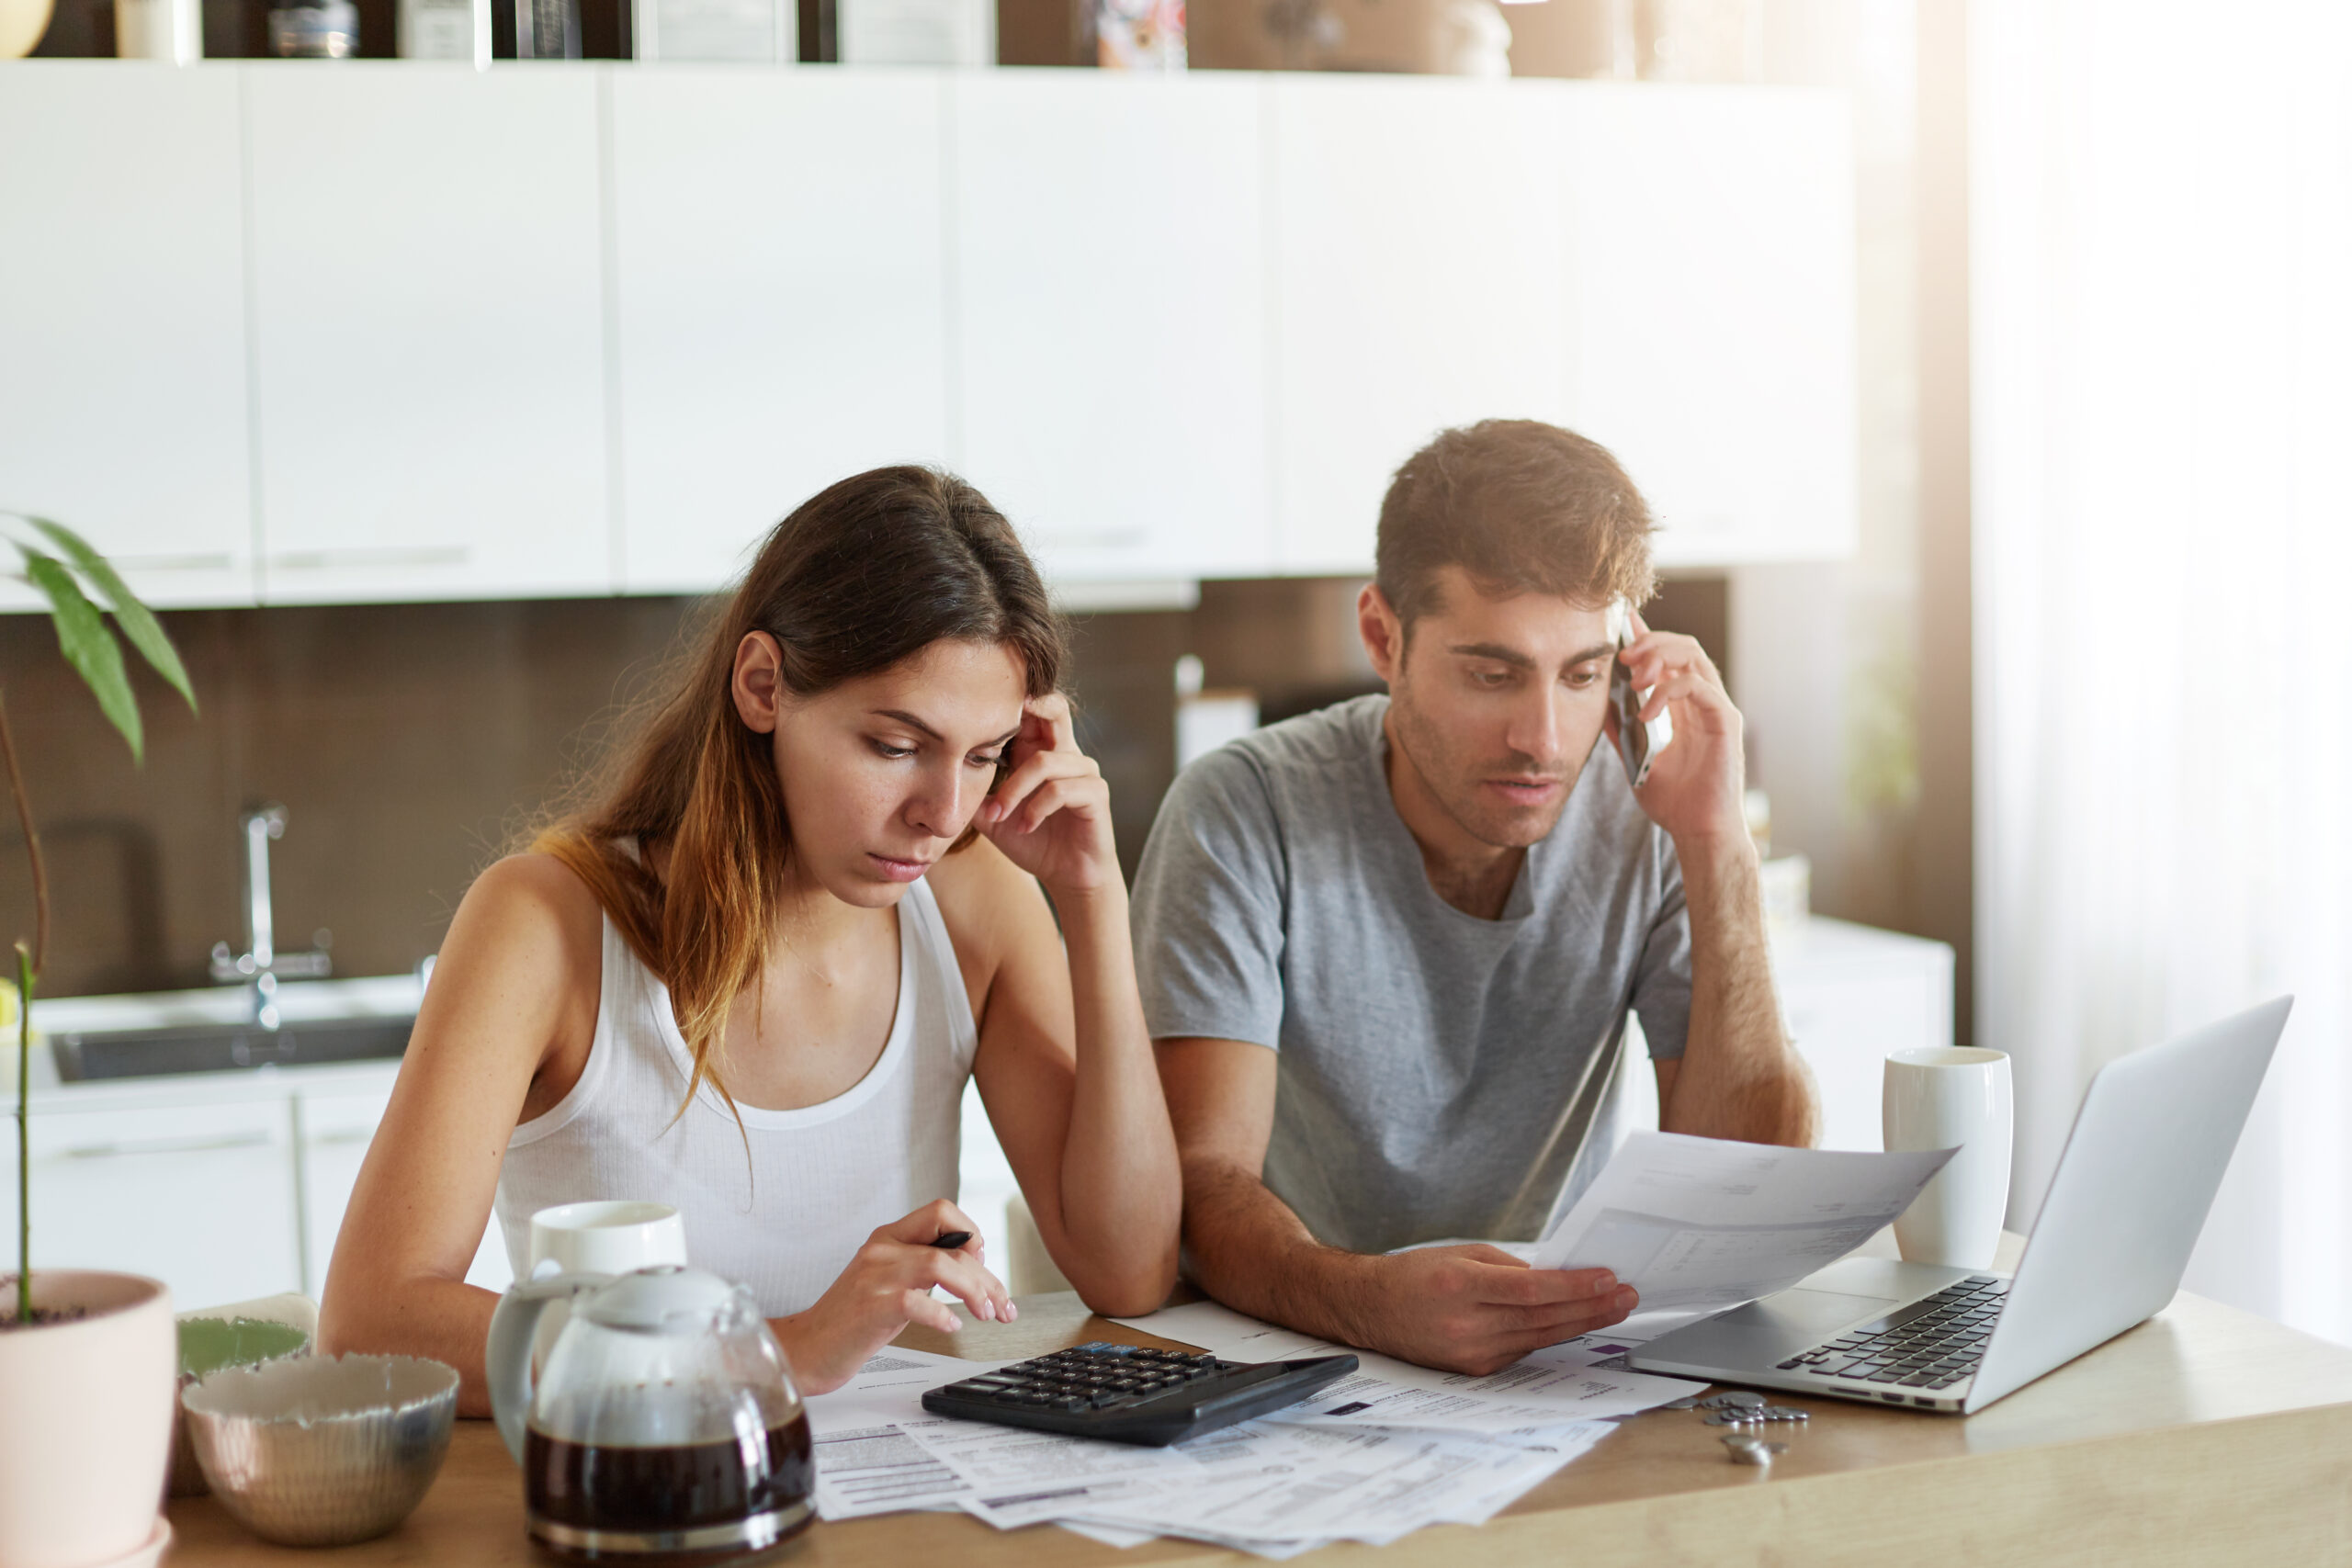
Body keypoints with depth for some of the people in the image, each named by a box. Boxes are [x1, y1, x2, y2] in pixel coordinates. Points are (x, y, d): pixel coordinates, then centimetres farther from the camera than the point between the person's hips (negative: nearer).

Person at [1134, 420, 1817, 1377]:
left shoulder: (1646, 820, -4)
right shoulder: (1247, 815, -13)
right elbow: (1203, 1186, -20)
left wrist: (1718, 849, -17)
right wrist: (1370, 1302, -41)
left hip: (1556, 1364, 2)